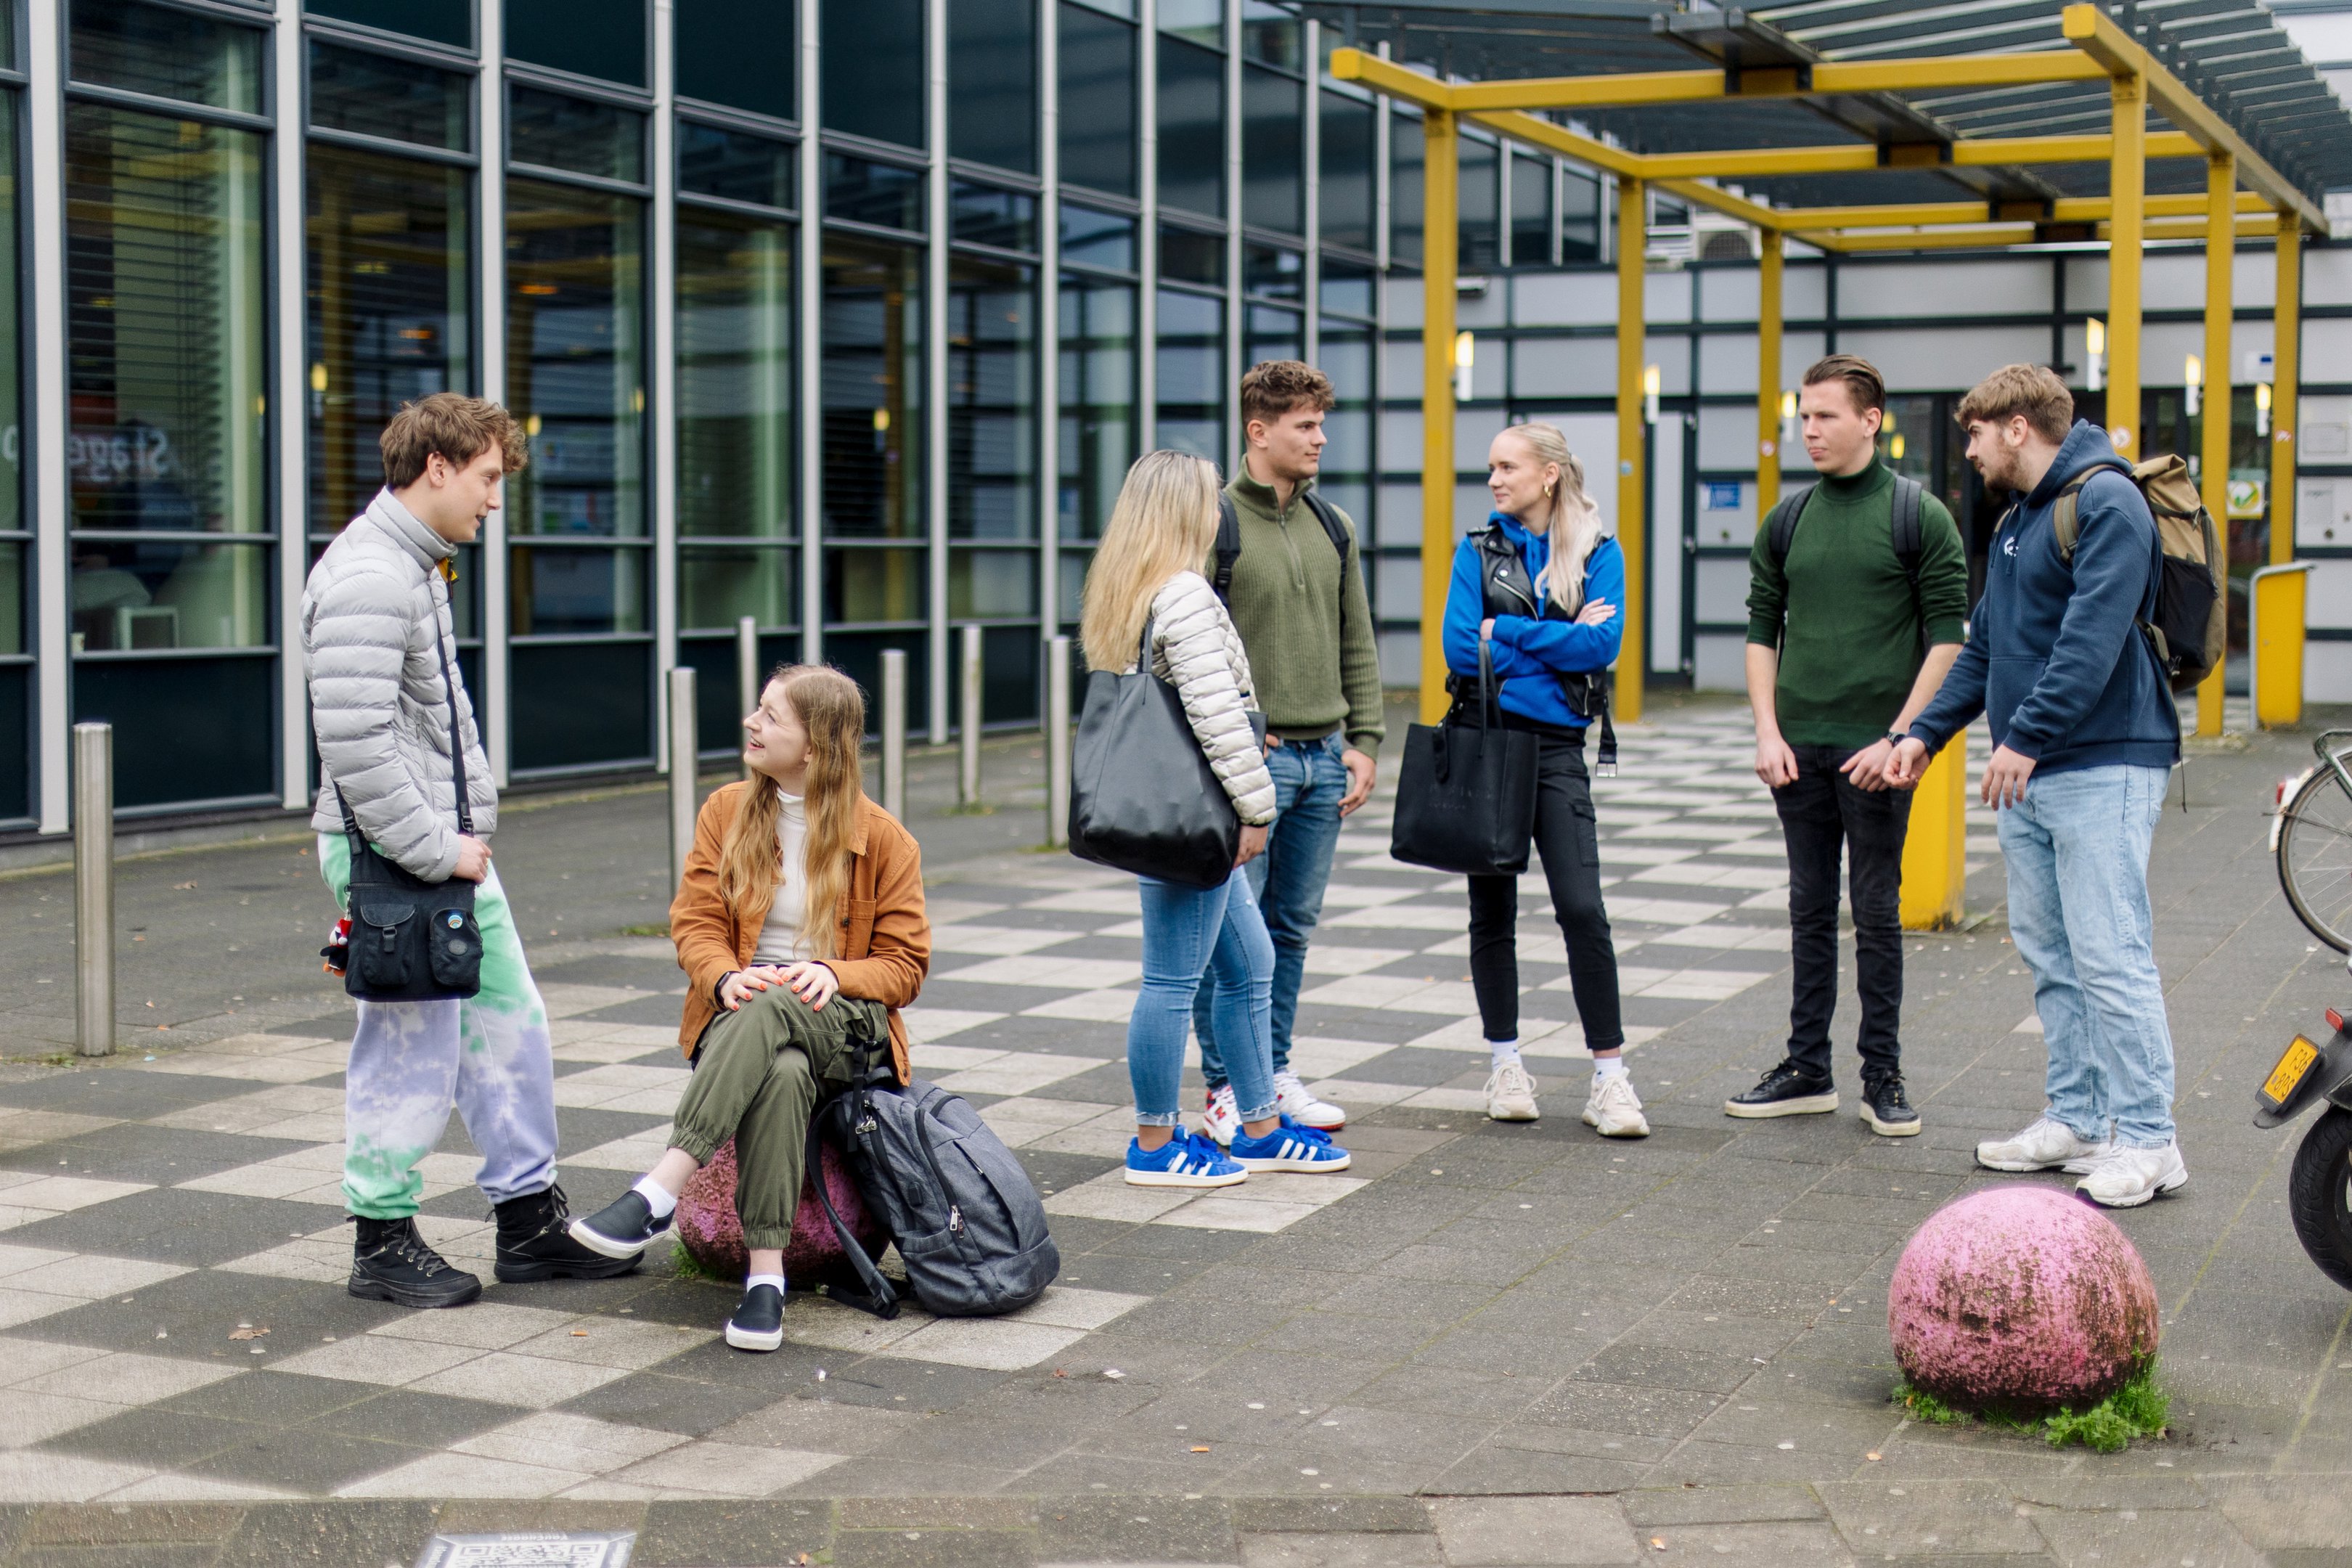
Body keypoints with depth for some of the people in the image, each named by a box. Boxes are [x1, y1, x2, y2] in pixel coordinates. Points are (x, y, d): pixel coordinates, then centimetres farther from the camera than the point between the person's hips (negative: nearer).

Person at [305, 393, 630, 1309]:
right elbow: (356, 745, -25)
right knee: (414, 1049, -1)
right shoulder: (367, 579, -18)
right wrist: (432, 850, -20)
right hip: (391, 856, -10)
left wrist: (465, 832, 14)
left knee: (507, 1022, 12)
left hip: (449, 847, 10)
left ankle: (530, 1223, 21)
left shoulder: (421, 567, 16)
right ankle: (383, 1242, 13)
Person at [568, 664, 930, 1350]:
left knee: (772, 1011, -40)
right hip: (742, 1014, 2)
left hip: (845, 1025, -1)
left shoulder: (883, 837, 4)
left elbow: (904, 963, 3)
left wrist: (834, 974, -18)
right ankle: (765, 1274, -42)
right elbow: (694, 922, 7)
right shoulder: (726, 812, 12)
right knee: (781, 1073, -38)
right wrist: (727, 977, -17)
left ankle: (659, 1192, -45)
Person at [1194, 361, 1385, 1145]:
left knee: (1293, 925, 13)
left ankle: (1274, 1072, 23)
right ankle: (1224, 1088, 7)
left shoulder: (1332, 526, 12)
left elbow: (1357, 642, 15)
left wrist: (1362, 741, 8)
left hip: (1322, 757, 6)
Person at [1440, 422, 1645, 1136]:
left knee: (1582, 907, -11)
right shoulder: (1478, 550, 7)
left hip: (1557, 744, -2)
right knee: (1492, 908, 7)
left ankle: (1609, 1077, -5)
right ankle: (1505, 1063, 18)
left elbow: (1603, 645, -11)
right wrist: (1562, 637, -7)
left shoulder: (1599, 553, 4)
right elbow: (1460, 647, -5)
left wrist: (1507, 631, -10)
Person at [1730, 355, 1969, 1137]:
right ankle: (1807, 1071, 17)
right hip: (1798, 750, 4)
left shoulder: (1919, 516, -3)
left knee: (1877, 914, 2)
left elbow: (1949, 636, -6)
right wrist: (1767, 732, 0)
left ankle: (1883, 1077, 11)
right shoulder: (1786, 523, 9)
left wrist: (1899, 737, -13)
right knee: (1810, 912, 10)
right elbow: (1762, 632, 12)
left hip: (1875, 751, -4)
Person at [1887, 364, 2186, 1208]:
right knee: (2049, 955, 12)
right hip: (2028, 775, 10)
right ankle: (2077, 1118, 20)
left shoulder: (2106, 500, -10)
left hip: (2102, 767, -10)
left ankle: (2148, 1141, -5)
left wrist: (2026, 735, -25)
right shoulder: (2015, 524, 20)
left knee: (2109, 956, -10)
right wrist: (1928, 730, 16)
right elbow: (1984, 647, 25)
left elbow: (2095, 634, -21)